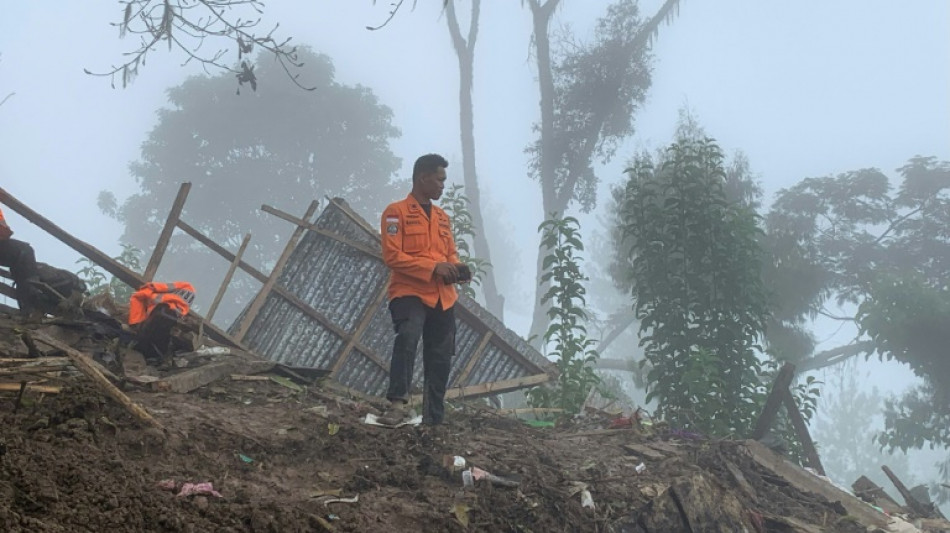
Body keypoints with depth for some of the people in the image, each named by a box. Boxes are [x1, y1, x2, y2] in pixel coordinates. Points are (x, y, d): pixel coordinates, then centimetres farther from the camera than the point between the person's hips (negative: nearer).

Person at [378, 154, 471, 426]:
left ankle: (434, 418, 13)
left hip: (443, 297, 7)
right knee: (407, 339, -31)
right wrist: (433, 267, -19)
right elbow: (392, 256, -11)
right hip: (409, 293, -7)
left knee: (440, 358, 6)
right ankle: (398, 404, -32)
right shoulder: (397, 212, -2)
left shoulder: (443, 217, 20)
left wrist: (456, 268, 0)